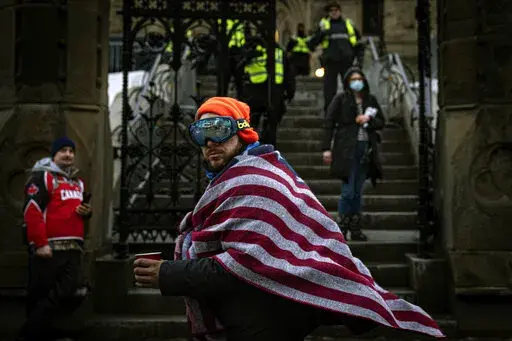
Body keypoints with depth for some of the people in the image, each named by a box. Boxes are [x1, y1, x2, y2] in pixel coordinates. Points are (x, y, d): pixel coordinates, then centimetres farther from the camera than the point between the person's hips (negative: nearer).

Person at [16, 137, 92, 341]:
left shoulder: (78, 183, 21)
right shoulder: (42, 177, -5)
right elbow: (32, 212, -15)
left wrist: (87, 212, 8)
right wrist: (40, 244, -21)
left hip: (73, 248, 7)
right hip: (49, 248, -7)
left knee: (71, 294, 1)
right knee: (40, 295, -1)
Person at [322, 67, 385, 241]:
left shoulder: (371, 100, 15)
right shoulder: (340, 99, 2)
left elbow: (381, 122, 18)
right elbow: (329, 123, -1)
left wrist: (369, 119, -3)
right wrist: (327, 148, -8)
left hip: (365, 148, 4)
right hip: (347, 149, -4)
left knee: (358, 192, 8)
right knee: (348, 191, -8)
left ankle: (355, 229, 13)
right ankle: (341, 228, 1)